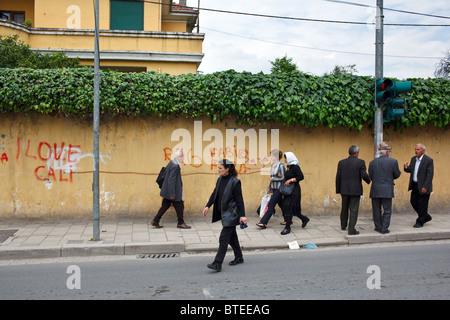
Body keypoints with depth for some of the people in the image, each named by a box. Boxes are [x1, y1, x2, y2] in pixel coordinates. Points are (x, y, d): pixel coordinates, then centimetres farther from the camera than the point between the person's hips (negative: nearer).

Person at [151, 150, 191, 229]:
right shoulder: (175, 166, -22)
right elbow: (171, 181, -25)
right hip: (173, 192, -10)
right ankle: (180, 223, 18)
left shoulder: (171, 163, 8)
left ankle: (155, 221, 20)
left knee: (165, 206, 16)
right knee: (179, 207, 5)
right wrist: (172, 194, -22)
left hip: (167, 191, 10)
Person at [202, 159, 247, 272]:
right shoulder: (220, 179, 6)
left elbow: (239, 200, -15)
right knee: (232, 237, 18)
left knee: (223, 238, -9)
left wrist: (242, 215, -16)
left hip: (231, 214, -8)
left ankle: (217, 264, -8)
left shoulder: (235, 182, -16)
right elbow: (214, 194, 17)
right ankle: (239, 258, 33)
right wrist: (208, 206, 12)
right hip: (223, 213, 8)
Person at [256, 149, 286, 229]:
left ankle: (263, 222, -8)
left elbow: (283, 178, -15)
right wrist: (269, 188, 21)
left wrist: (273, 179, -14)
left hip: (279, 188, -8)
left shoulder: (280, 166, -14)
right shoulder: (272, 165, 11)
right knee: (281, 204, 15)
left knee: (271, 205, -9)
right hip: (274, 188, 8)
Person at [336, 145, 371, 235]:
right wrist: (368, 181, 10)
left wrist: (338, 190, 11)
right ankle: (351, 229, -3)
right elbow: (364, 175, -13)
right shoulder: (360, 162, -7)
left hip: (344, 190, 4)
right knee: (353, 210, 0)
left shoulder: (341, 163, 3)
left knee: (344, 208, 19)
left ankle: (343, 225, 33)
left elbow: (338, 177, 3)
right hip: (355, 190, -4)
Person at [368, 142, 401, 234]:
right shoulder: (393, 161, -5)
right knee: (387, 210, 6)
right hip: (387, 190, -2)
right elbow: (397, 175, 2)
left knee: (376, 210, 12)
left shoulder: (372, 162, 1)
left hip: (375, 190, 2)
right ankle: (384, 228, 4)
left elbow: (370, 176, 5)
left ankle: (378, 227, 21)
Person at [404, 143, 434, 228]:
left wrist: (425, 187, -21)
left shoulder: (429, 160, -12)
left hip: (423, 186, -7)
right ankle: (426, 217, 29)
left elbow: (430, 175, -15)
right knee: (413, 202, 11)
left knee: (422, 204, 0)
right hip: (415, 185, 7)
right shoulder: (413, 159, 9)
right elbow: (410, 170, 15)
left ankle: (420, 222, 12)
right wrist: (406, 168, -10)